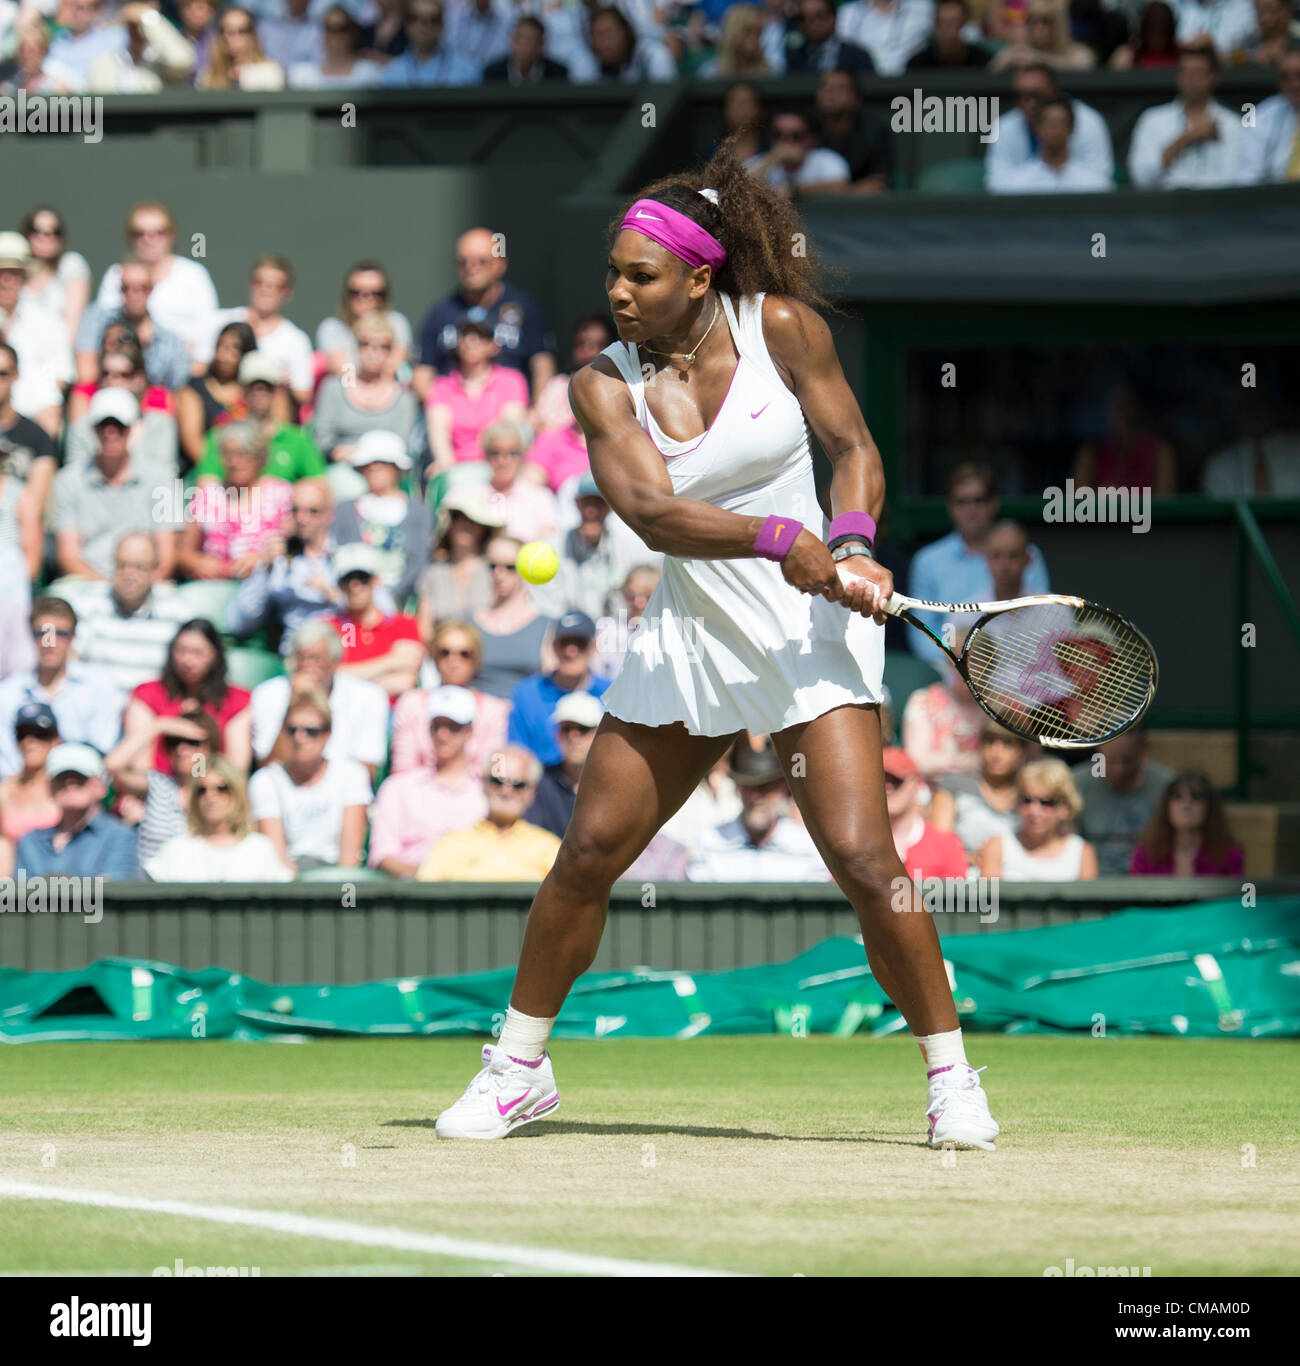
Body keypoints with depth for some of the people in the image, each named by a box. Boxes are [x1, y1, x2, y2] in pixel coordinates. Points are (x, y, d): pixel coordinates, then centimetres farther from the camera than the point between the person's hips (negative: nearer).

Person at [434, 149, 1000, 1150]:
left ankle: (952, 1078, 1)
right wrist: (778, 539, -34)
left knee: (862, 858, -14)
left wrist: (852, 545, -19)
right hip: (687, 642, 2)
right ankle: (520, 1068, 19)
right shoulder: (606, 384, -6)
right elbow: (651, 511, -20)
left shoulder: (779, 326, -7)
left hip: (811, 632, -2)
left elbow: (853, 444, 1)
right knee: (589, 852, 1)